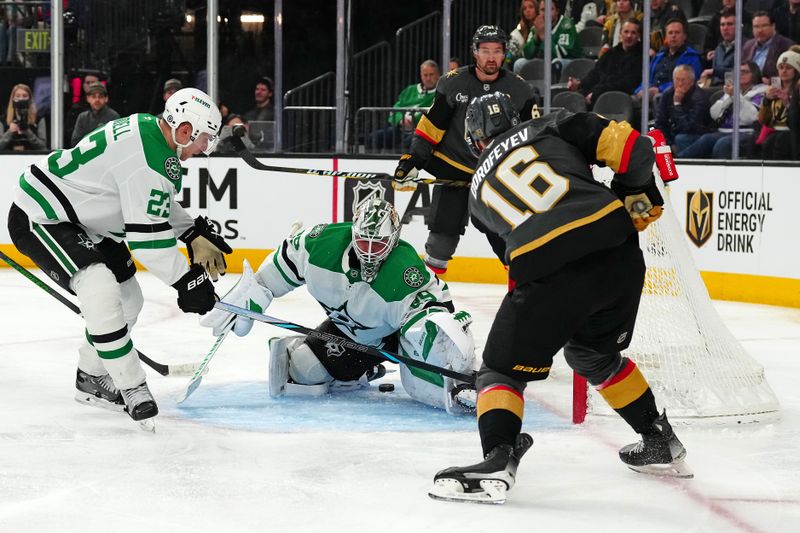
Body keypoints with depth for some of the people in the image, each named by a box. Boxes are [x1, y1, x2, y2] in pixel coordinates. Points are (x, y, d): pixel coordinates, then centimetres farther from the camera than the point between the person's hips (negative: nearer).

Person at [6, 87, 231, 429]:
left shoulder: (148, 129, 2)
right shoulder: (149, 158, -29)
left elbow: (154, 205, 17)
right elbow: (146, 236, -27)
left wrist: (195, 235, 10)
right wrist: (185, 280, -20)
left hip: (80, 217, 11)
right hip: (38, 217, -11)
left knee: (127, 300, 14)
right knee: (100, 289, -28)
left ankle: (91, 379, 32)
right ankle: (132, 389, -18)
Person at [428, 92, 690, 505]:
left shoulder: (479, 190, 26)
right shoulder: (549, 129, 21)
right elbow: (626, 142, 9)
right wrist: (637, 194, 26)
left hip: (548, 269, -3)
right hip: (619, 253, 3)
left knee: (502, 368, 12)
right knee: (594, 353, 30)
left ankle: (497, 459, -13)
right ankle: (661, 444, 39)